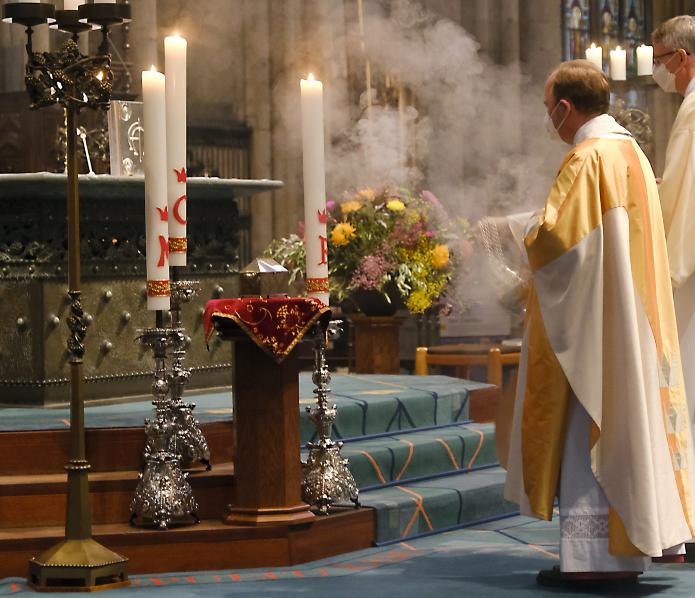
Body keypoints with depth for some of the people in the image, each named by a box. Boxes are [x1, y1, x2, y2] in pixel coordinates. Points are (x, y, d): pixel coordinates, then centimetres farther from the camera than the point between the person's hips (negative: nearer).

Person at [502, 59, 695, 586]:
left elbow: (552, 237, -22)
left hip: (592, 323, -9)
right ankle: (628, 548, 15)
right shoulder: (633, 153, 12)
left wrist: (531, 232, -1)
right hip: (635, 320, 9)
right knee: (625, 425, 11)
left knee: (588, 434, -5)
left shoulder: (588, 159, -16)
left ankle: (591, 553, -4)